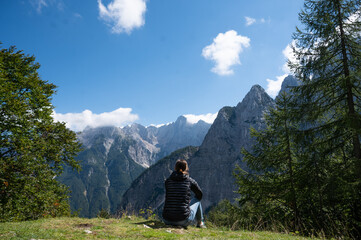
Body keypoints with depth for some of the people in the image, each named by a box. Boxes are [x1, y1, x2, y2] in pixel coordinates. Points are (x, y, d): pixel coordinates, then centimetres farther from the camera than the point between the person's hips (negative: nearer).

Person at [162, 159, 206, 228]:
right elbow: (200, 195, 17)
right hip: (183, 221, -3)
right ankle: (200, 223, 40)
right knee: (197, 200, 24)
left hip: (167, 221, 3)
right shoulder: (190, 181, -1)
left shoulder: (167, 181, 4)